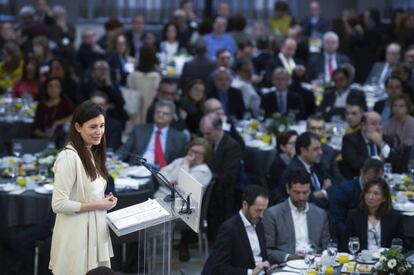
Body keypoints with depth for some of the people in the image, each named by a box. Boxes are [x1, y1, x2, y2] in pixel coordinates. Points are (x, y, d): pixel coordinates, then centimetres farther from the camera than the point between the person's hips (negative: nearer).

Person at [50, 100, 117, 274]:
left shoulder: (92, 154, 11)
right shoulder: (69, 156, -18)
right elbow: (59, 204, -21)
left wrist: (105, 201, 3)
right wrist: (98, 205, -15)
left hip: (95, 231, 9)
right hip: (77, 235, -9)